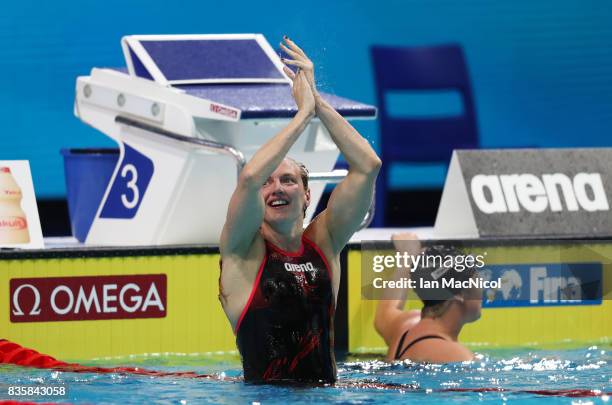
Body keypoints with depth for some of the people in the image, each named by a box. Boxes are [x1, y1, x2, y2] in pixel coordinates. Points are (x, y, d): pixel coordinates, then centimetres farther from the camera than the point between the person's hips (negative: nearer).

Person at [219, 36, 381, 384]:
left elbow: (367, 165, 4)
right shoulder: (243, 251, 1)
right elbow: (250, 176, -17)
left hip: (323, 394, 3)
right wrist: (304, 112, -9)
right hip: (265, 397, -3)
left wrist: (318, 101, -1)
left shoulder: (324, 242, 11)